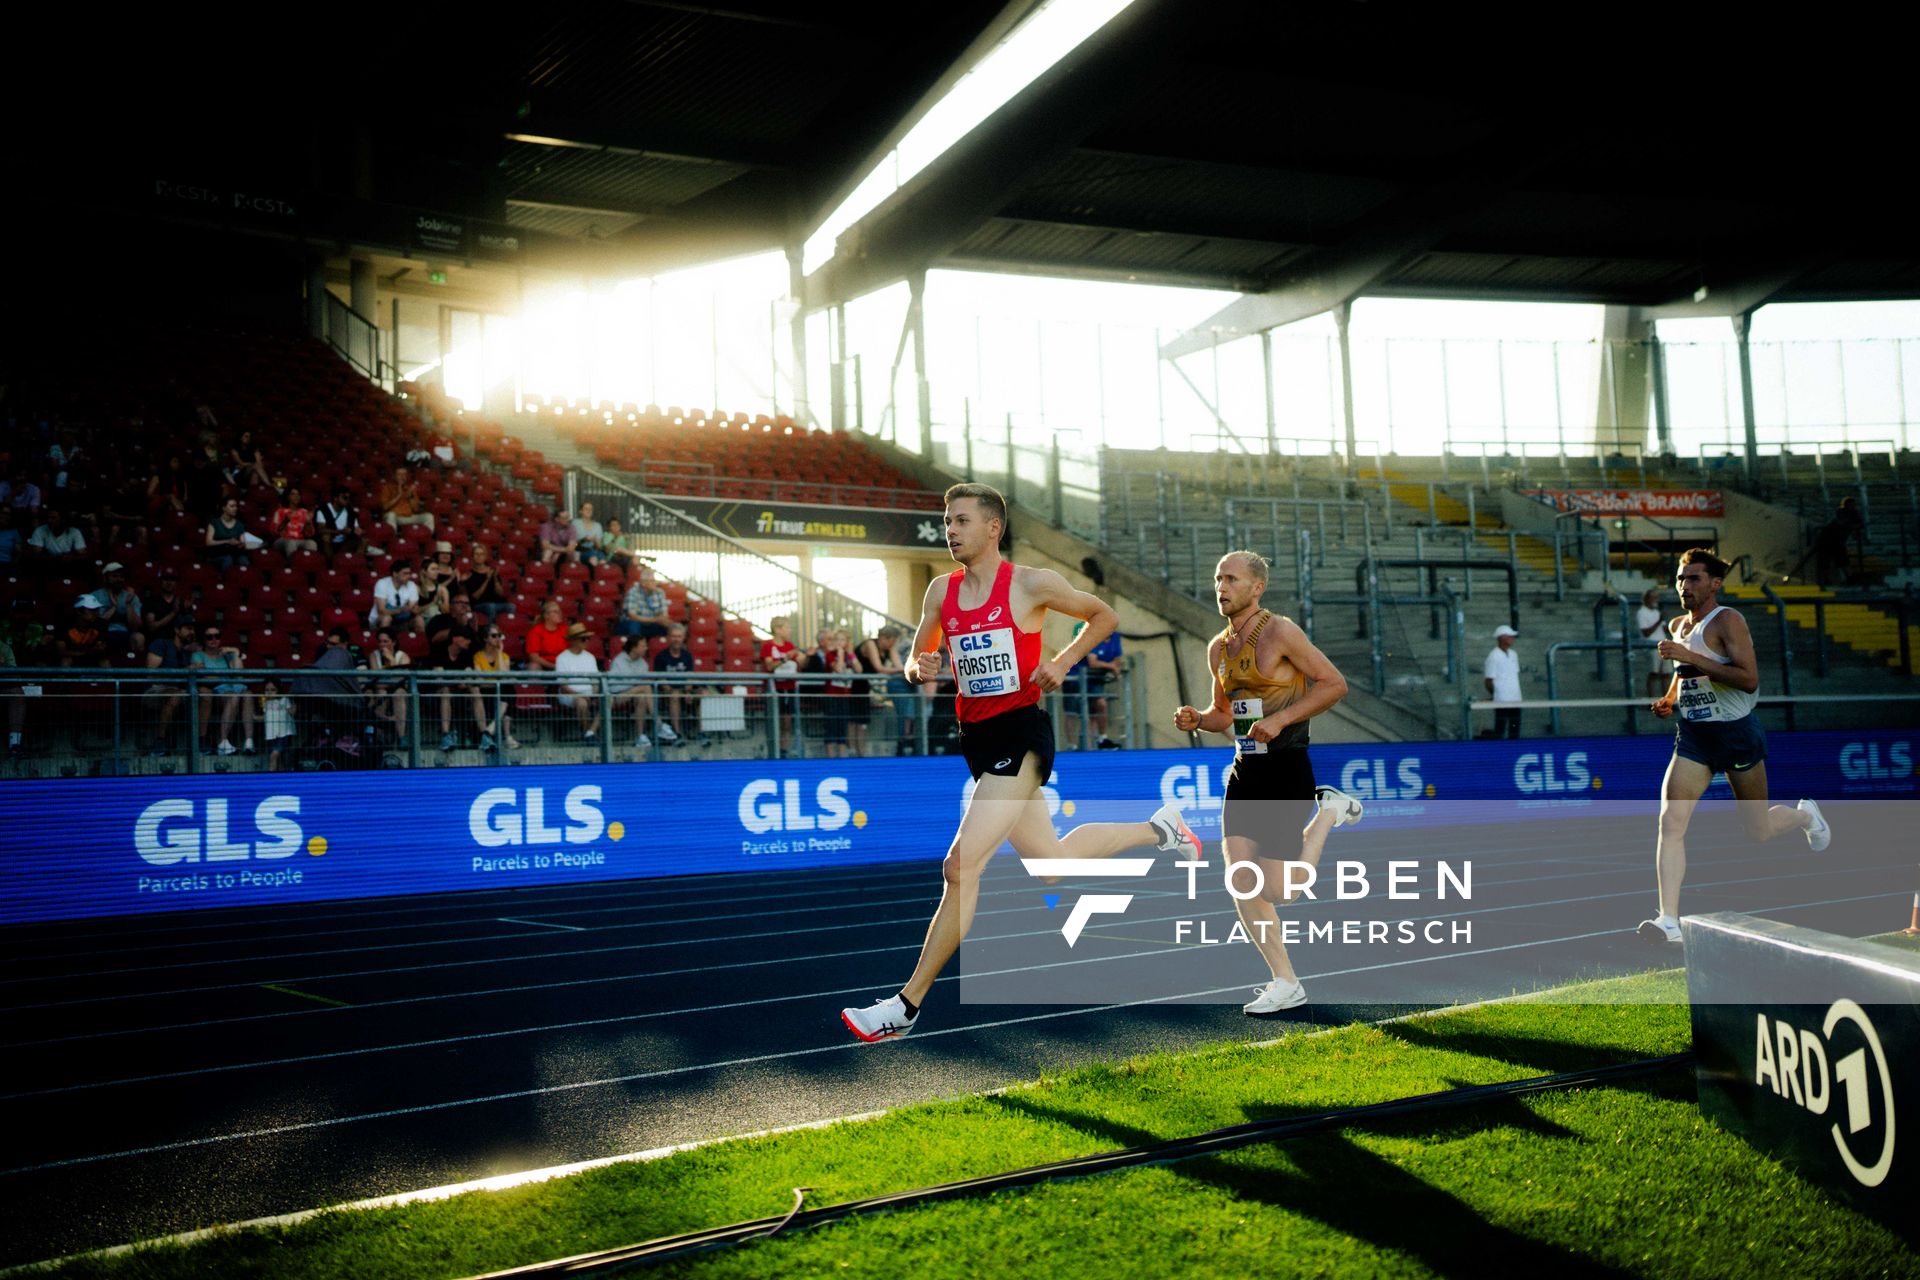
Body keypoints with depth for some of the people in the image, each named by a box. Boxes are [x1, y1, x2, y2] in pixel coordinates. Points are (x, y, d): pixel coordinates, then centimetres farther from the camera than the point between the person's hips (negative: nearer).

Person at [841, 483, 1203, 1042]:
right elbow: (916, 661, 16)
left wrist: (1062, 663, -8)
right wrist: (920, 669, -8)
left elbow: (1103, 616, 6)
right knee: (1049, 860, 18)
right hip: (977, 737, 7)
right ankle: (1158, 830, 41)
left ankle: (907, 1005, -9)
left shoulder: (1031, 584, -7)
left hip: (1021, 734, -7)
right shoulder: (941, 591, 8)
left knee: (961, 866, -15)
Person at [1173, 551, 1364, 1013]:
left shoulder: (1279, 632, -10)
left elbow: (1335, 683, -11)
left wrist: (1280, 719, -19)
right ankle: (1286, 984, 8)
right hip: (1244, 771, 7)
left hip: (1285, 771, -7)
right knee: (1240, 882, -4)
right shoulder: (1218, 649, 11)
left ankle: (1329, 810, 16)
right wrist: (1196, 720, 1)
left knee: (1278, 890, -8)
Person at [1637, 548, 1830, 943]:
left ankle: (1805, 814, 45)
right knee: (1670, 822, -13)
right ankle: (1669, 920, -16)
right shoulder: (1676, 626, 8)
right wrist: (1669, 699, 7)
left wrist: (1691, 657, -29)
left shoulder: (1727, 621, -14)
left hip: (1736, 733, -5)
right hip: (1692, 736, 5)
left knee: (1757, 831, 10)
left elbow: (1749, 680, -25)